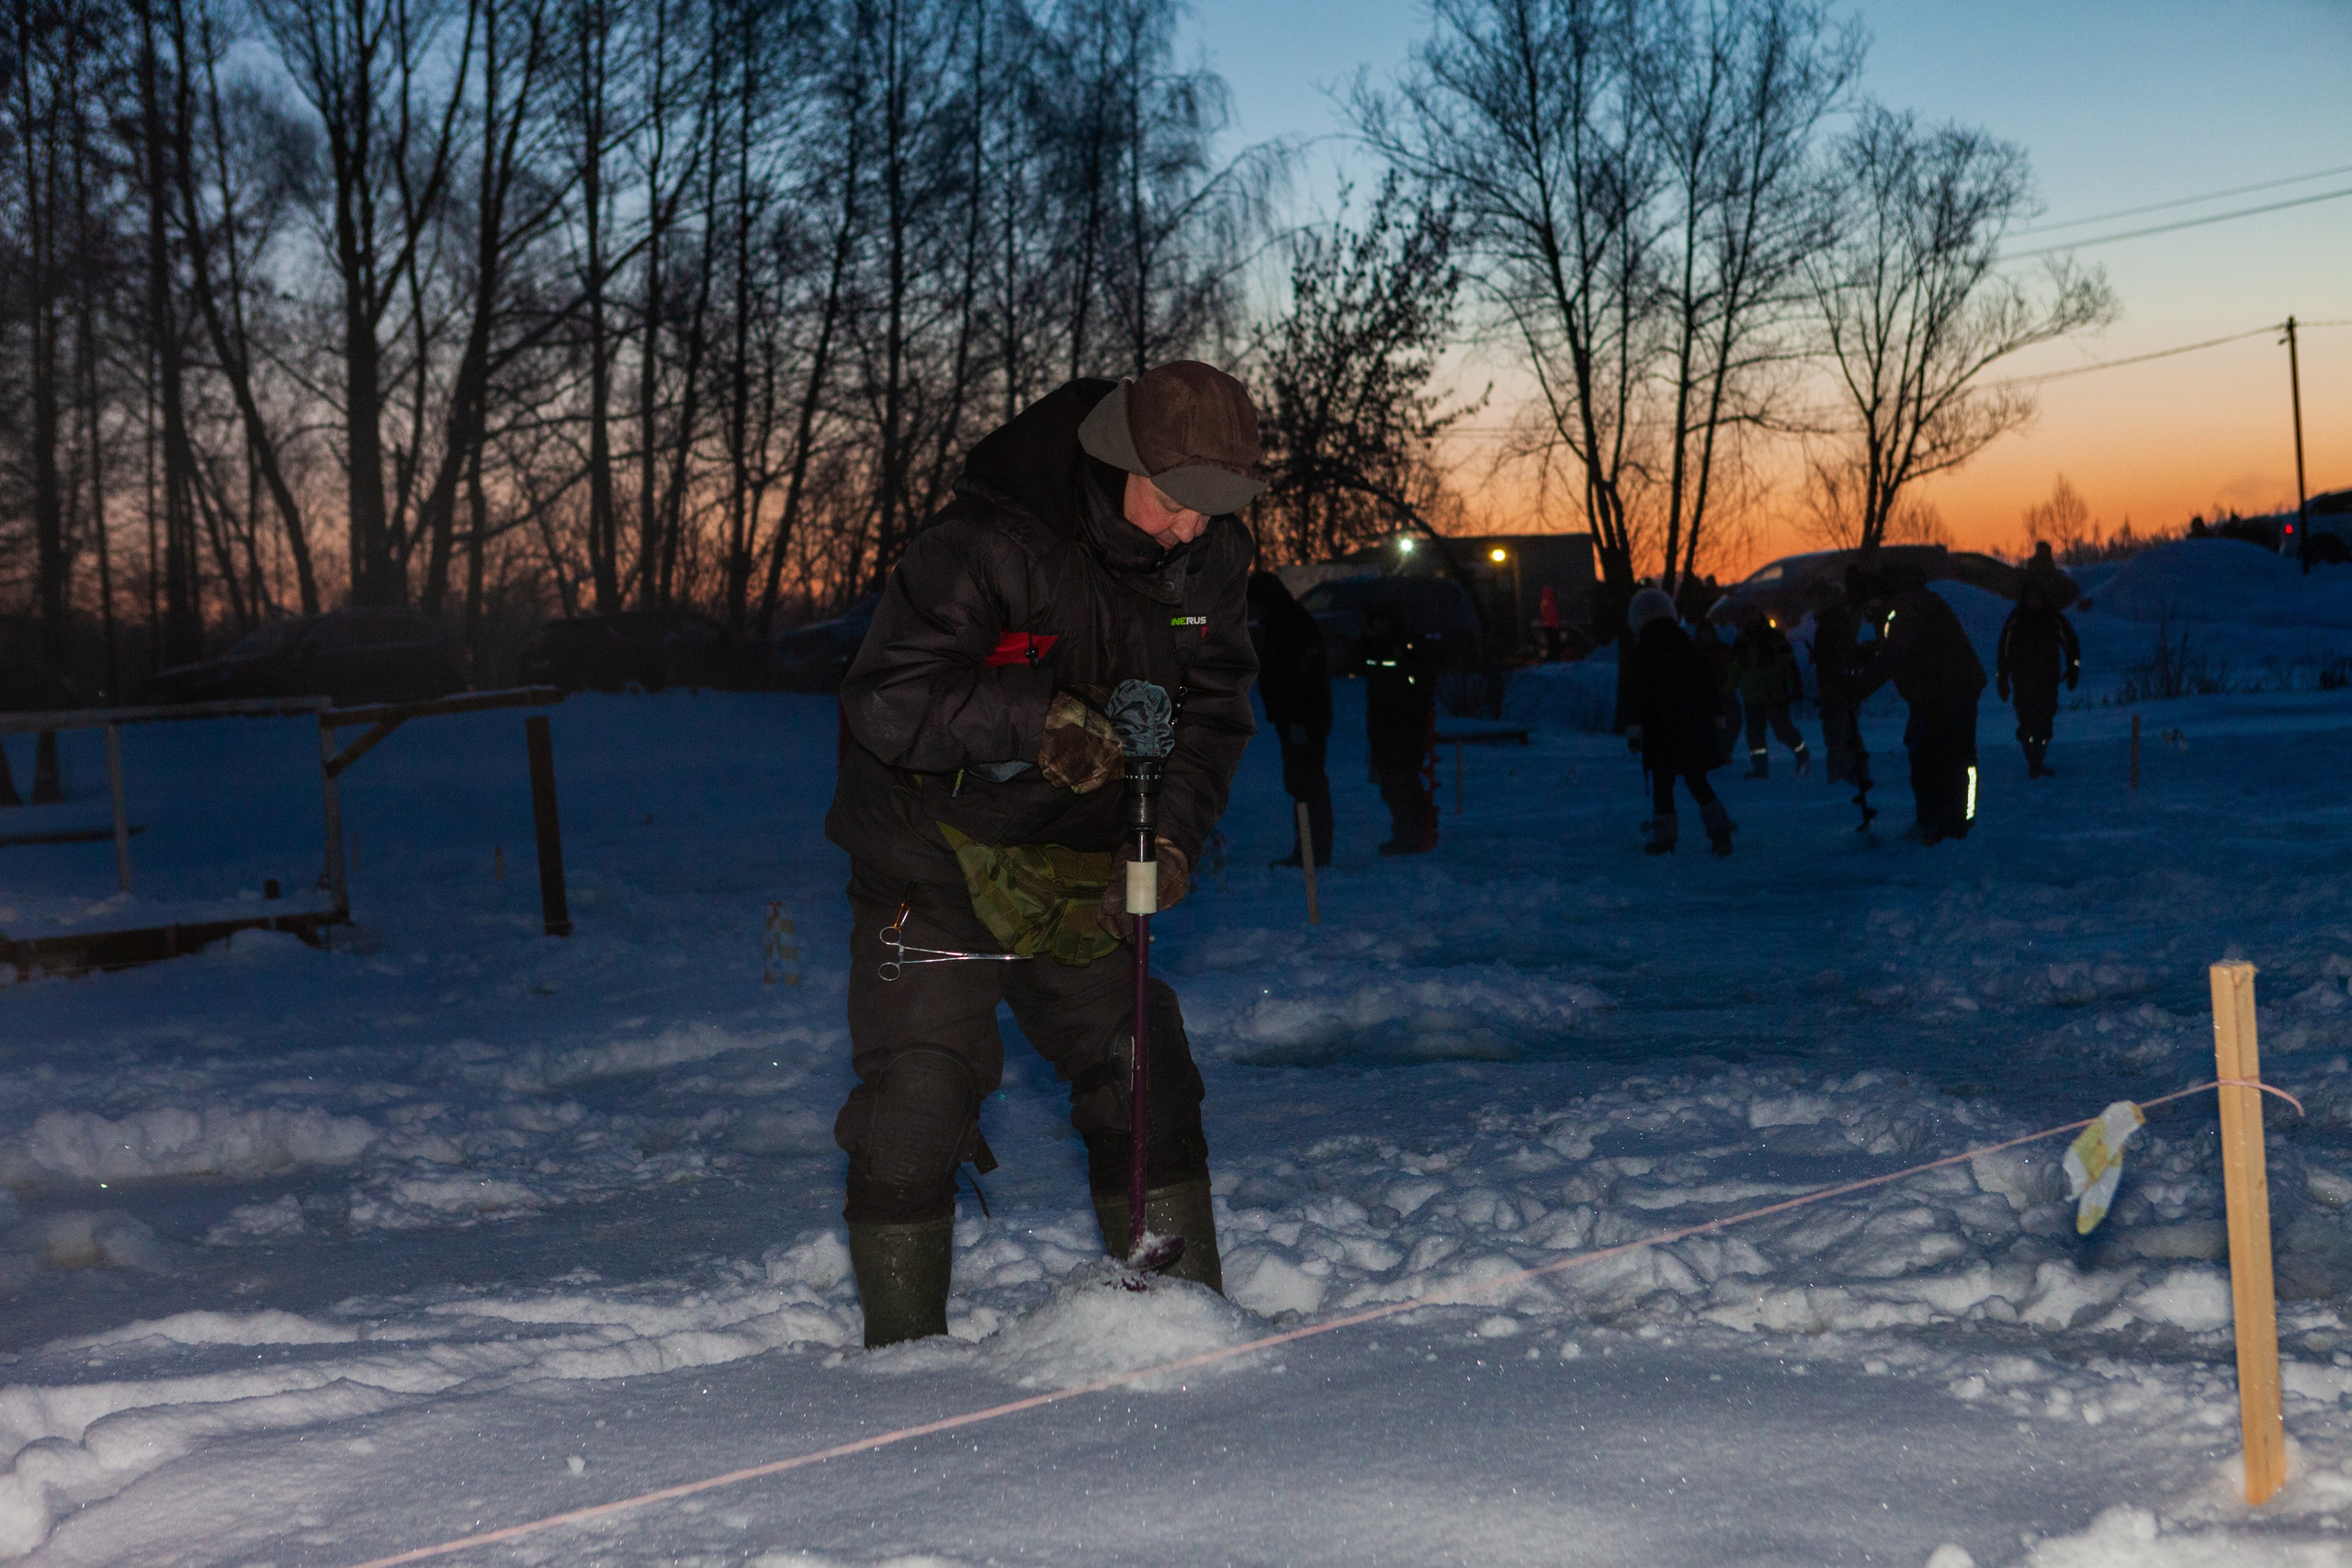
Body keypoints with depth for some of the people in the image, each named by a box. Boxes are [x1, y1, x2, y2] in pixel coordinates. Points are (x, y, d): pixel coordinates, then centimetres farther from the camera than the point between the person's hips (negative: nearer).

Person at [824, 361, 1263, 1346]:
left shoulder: (1212, 554, -6)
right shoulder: (988, 542, -26)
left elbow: (1214, 708, 2)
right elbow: (883, 699, -27)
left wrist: (1170, 837, -13)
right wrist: (1039, 712, -37)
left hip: (1080, 867, 5)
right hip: (935, 851, -5)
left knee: (1144, 1078, 7)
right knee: (919, 1092, -9)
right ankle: (902, 1342, 5)